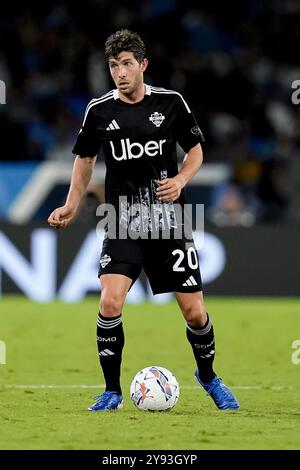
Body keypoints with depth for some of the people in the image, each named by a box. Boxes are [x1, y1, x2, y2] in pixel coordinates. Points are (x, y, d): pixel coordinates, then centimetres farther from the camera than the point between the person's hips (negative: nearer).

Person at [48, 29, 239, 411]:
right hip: (122, 225, 0)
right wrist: (71, 206, 4)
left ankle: (208, 377, 29)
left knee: (194, 311, 0)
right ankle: (112, 391, -3)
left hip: (169, 222, 0)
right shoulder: (99, 110, 0)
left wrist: (180, 181, -11)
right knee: (110, 302, -20)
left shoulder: (171, 103, -2)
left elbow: (195, 151, 9)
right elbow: (85, 158, 15)